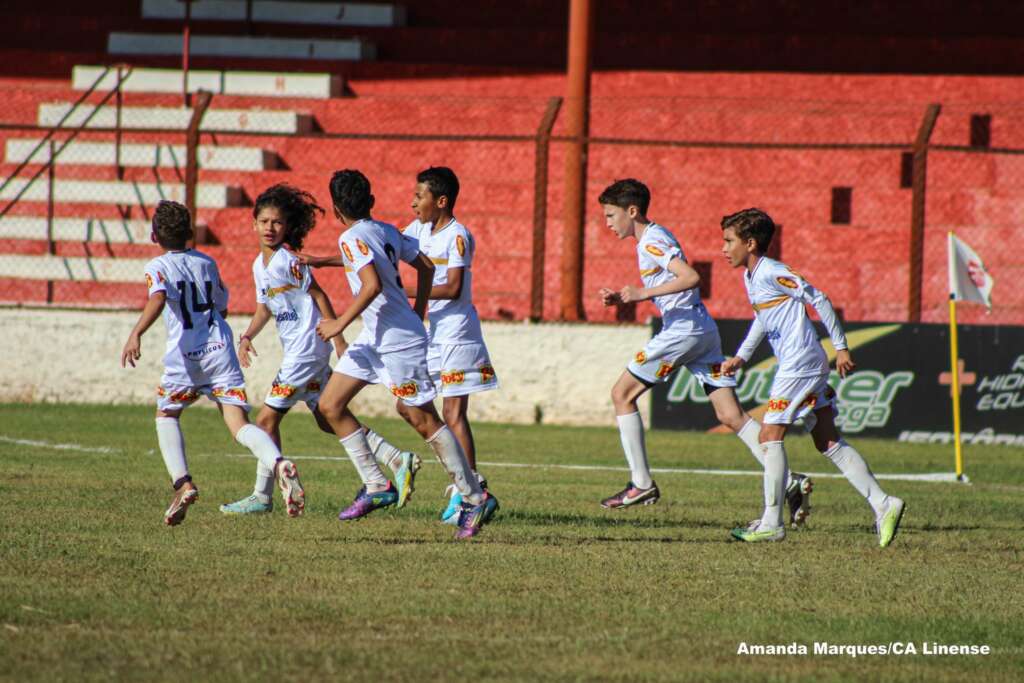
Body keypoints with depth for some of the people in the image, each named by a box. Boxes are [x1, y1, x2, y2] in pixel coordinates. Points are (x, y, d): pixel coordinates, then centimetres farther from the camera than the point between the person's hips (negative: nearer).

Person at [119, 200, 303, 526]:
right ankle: (279, 464, -35)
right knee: (240, 425, -4)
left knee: (166, 415, 20)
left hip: (185, 355, -3)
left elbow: (158, 298, -19)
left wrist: (136, 334, -30)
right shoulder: (207, 263, 18)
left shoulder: (158, 267, 3)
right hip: (221, 350, 3)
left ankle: (182, 483, -2)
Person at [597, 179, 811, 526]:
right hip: (702, 331, 10)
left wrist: (644, 293, -23)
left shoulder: (653, 241, -10)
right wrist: (622, 298, 16)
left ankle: (641, 484, 1)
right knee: (731, 415, 3)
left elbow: (691, 277, -24)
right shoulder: (651, 240, 20)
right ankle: (790, 482, -7)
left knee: (622, 393, 2)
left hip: (683, 329, -10)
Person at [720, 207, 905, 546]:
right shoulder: (750, 277, 14)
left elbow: (818, 300, -16)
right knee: (828, 442, 7)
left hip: (800, 362, -10)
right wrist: (741, 356, 28)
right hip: (805, 365, 10)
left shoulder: (771, 273, -15)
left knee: (770, 436, -7)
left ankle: (771, 523, -5)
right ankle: (883, 503, 3)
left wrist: (840, 347, -14)